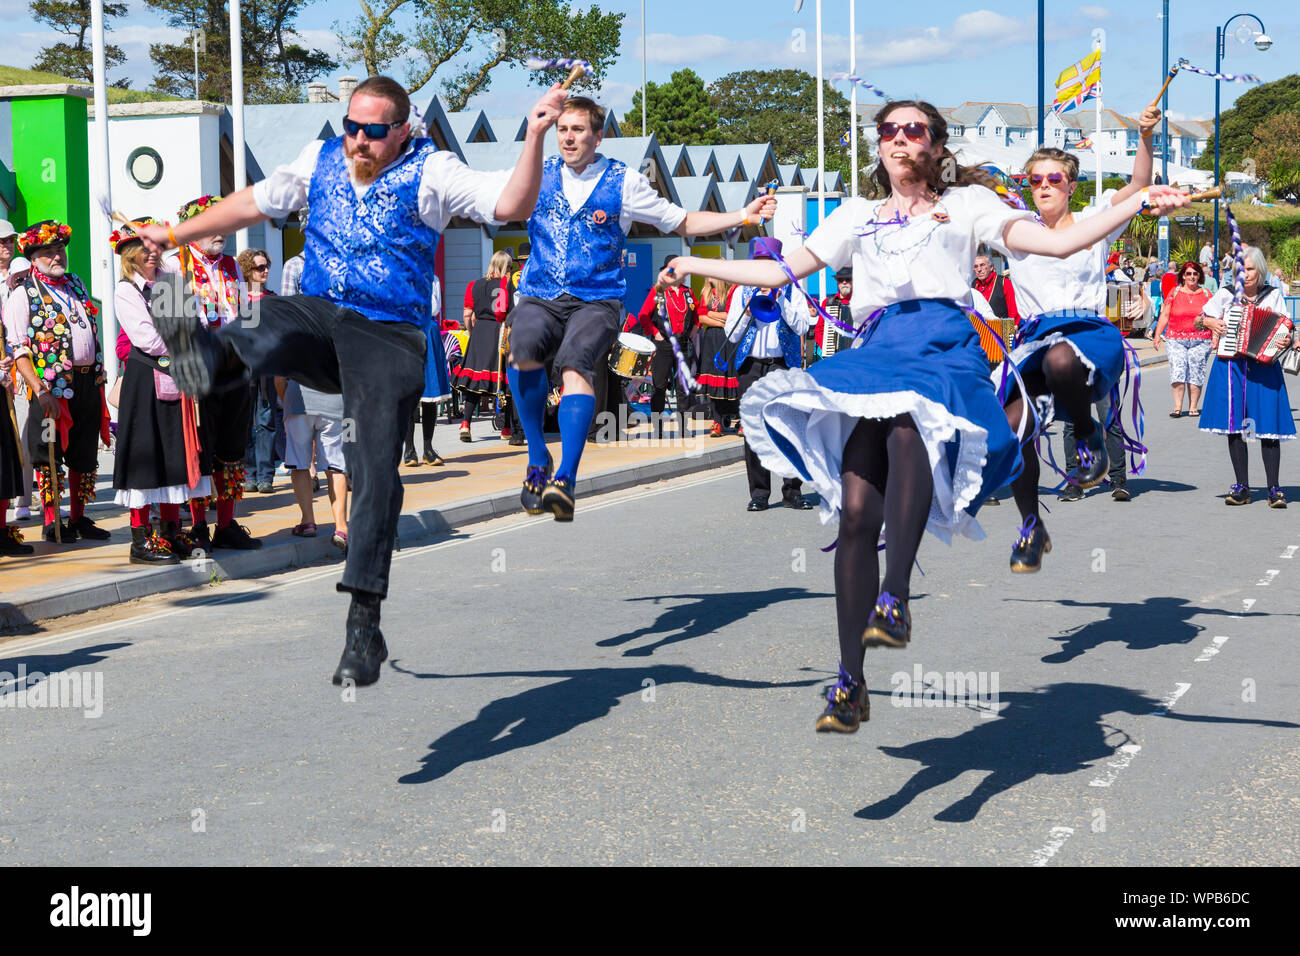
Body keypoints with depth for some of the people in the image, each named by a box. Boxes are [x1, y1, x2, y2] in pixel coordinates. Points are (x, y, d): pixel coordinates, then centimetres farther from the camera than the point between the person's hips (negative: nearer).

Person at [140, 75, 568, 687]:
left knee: (375, 472, -14)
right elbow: (256, 202, 29)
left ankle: (364, 625, -11)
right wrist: (178, 234, 37)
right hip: (318, 315, 4)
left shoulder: (431, 171, 2)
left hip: (388, 338, -4)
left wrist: (535, 137, -22)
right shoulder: (320, 160, 15)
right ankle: (212, 357, -70)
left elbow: (510, 205, -9)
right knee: (270, 330, -34)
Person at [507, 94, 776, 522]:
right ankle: (537, 461, -14)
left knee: (576, 360, -32)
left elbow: (683, 222, 16)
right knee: (523, 344, -32)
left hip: (596, 299, -1)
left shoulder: (623, 181, 9)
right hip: (540, 297, 1)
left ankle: (565, 479, -41)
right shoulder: (540, 174, 13)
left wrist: (743, 215, 6)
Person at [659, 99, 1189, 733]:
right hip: (878, 352, 3)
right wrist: (695, 265, 33)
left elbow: (1061, 242, 12)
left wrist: (1138, 203, 2)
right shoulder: (856, 216, 31)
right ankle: (850, 681, -11)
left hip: (945, 347, -3)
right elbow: (784, 271, 32)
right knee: (856, 513, -14)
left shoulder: (967, 203, 21)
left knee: (907, 423, -40)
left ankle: (894, 596, -47)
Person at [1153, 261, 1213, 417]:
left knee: (1196, 373, -3)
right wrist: (1158, 335, 4)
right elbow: (1165, 316, 10)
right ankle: (1177, 407, -11)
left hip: (1200, 340, 0)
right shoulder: (1174, 293, 9)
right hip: (1176, 338, 0)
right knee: (1177, 370, -12)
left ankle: (1193, 406, 2)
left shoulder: (1206, 294, 11)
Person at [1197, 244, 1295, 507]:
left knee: (1269, 425, -7)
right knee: (1234, 426, 0)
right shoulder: (1226, 294, 5)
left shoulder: (1273, 296, 5)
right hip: (1231, 365, 1)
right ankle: (1242, 487, 7)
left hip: (1264, 366, -1)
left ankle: (1274, 488, -1)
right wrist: (1211, 322, -6)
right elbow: (1198, 320, 15)